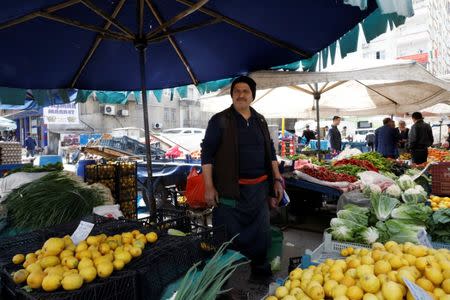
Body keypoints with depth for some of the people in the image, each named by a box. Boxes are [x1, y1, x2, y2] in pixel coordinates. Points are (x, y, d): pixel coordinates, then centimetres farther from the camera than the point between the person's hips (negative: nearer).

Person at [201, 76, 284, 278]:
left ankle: (260, 270, 38)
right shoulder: (220, 121, -5)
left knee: (261, 234, 17)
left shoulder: (260, 121, 12)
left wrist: (277, 179, 12)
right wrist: (209, 186, -12)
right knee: (228, 238, 3)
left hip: (259, 188, 6)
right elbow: (207, 153, -7)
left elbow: (270, 153, 18)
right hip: (230, 189, -5)